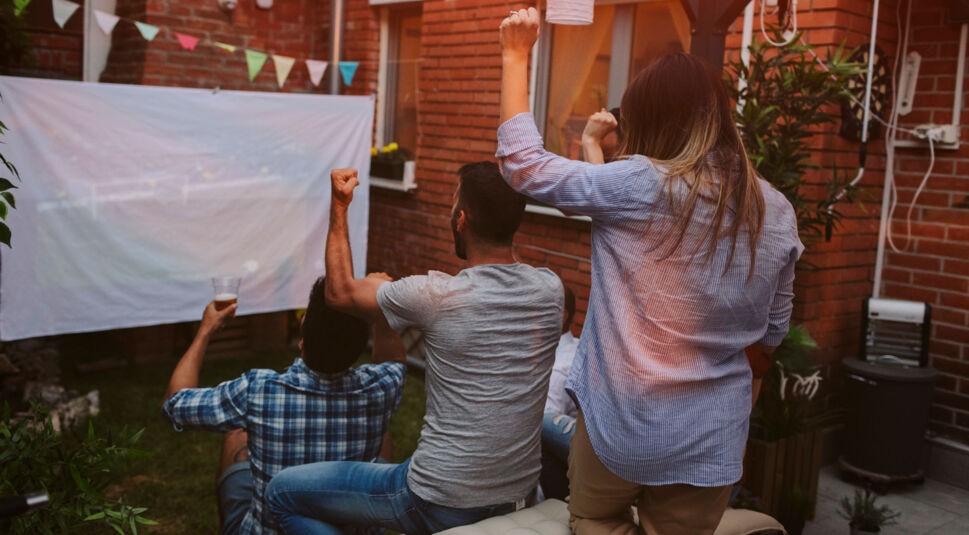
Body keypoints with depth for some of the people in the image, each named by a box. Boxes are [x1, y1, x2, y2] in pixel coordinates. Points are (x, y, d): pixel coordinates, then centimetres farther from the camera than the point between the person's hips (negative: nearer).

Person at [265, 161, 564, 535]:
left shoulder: (435, 296, -20)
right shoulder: (550, 290, -7)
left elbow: (341, 292, -1)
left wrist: (339, 208, 6)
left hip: (444, 505, -7)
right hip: (520, 497, 7)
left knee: (283, 492, 10)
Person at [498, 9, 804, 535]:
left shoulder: (638, 186, -17)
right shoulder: (778, 214, -2)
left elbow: (522, 163, -6)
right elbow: (772, 332, 9)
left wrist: (515, 57, 1)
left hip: (620, 422, -3)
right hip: (712, 436, 4)